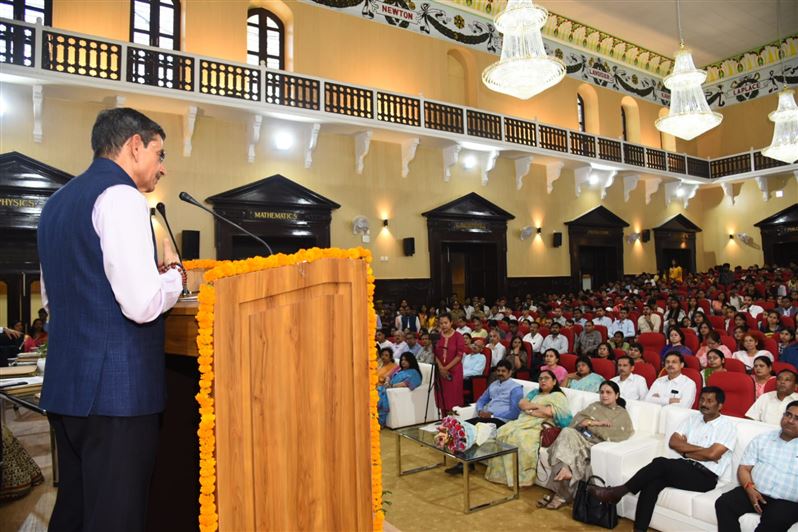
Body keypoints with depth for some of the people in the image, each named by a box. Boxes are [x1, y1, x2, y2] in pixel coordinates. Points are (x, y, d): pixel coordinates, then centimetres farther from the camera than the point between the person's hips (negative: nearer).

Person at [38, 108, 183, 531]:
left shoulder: (57, 202, 16)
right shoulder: (121, 196, -12)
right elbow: (142, 305, -22)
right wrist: (174, 272, -3)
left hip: (65, 386, 9)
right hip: (117, 389, -9)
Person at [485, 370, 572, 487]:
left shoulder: (558, 396, 9)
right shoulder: (534, 393, 29)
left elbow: (548, 412, -9)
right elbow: (521, 404, 13)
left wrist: (529, 410, 1)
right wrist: (538, 406, 0)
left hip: (541, 426, -6)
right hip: (523, 422, 6)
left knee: (520, 437, -36)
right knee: (503, 431, -23)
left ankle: (520, 478, -28)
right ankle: (501, 473, -21)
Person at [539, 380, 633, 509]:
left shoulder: (622, 414, 11)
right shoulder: (594, 406, 24)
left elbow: (612, 435, -7)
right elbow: (577, 419, 8)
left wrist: (590, 424, -4)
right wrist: (597, 423, -6)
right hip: (582, 437, 4)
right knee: (567, 432, -30)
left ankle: (559, 493, -27)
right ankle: (564, 469, -41)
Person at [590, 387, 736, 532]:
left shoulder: (727, 426, -2)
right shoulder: (692, 419, 16)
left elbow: (711, 454, -16)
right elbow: (673, 442, 5)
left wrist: (685, 450, -2)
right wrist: (701, 449, -5)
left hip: (705, 476, -5)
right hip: (684, 469, 5)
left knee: (661, 462, -29)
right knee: (653, 481, -26)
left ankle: (617, 492, -19)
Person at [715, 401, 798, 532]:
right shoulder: (762, 439, 16)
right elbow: (744, 468, 12)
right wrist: (749, 488, -8)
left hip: (787, 501, -3)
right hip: (755, 492, 3)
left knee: (775, 520, -35)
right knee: (724, 503, -22)